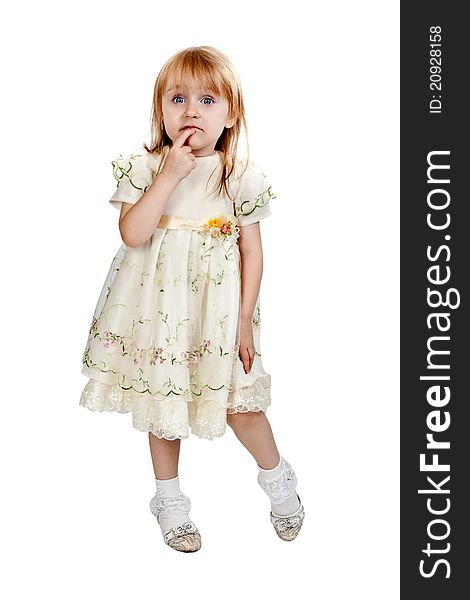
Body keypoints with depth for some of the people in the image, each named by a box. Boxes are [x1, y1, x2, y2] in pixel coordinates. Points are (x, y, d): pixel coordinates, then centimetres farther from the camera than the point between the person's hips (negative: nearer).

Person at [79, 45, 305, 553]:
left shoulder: (241, 177, -4)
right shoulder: (144, 167, -5)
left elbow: (252, 251, -1)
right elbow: (133, 234, -18)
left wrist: (246, 319, -3)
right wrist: (170, 175, -23)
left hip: (216, 312, -1)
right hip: (158, 307, 1)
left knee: (238, 404, 2)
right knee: (162, 400, 12)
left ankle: (278, 477, 32)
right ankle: (169, 498, 33)